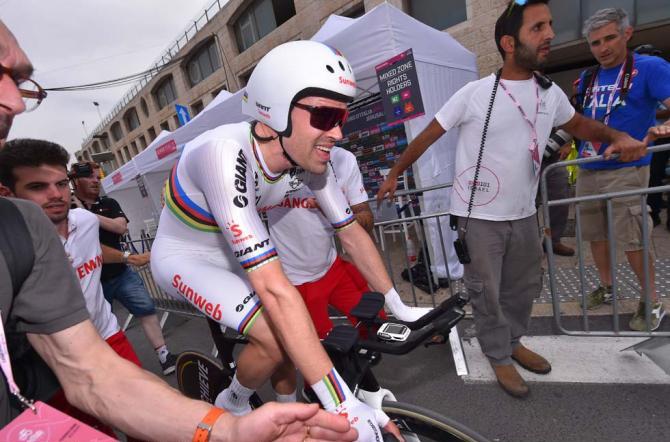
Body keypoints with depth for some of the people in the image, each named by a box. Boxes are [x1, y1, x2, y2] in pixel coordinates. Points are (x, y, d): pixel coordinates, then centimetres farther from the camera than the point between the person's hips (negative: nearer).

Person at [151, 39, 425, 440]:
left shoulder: (308, 157, -18)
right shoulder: (227, 155, -39)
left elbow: (353, 233, -9)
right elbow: (273, 287, -43)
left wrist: (400, 307, -5)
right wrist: (343, 405, -40)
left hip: (230, 256, 6)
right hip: (184, 259, -5)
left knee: (288, 334, 4)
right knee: (276, 337, -20)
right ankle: (233, 406, 13)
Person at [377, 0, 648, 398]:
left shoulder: (551, 93, 3)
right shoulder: (474, 94, -13)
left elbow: (578, 125, 21)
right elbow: (426, 137, -6)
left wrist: (616, 136, 1)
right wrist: (394, 175, -1)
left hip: (524, 215, 6)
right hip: (480, 217, -5)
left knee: (526, 286, 20)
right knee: (487, 293, 6)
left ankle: (513, 341, 43)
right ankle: (499, 357, 29)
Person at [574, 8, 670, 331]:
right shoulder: (587, 78, 12)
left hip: (626, 171, -5)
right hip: (587, 171, 6)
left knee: (632, 242, -3)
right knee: (596, 235, 14)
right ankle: (606, 287, 32)